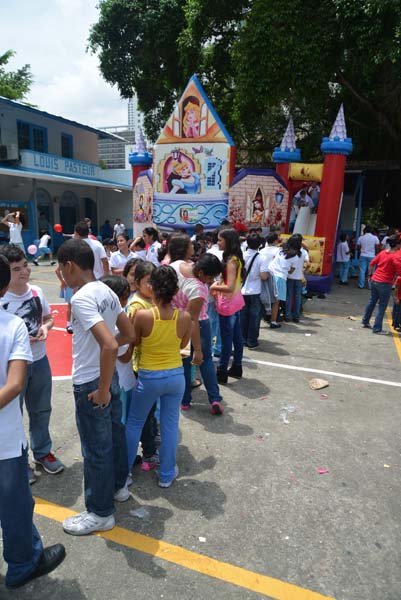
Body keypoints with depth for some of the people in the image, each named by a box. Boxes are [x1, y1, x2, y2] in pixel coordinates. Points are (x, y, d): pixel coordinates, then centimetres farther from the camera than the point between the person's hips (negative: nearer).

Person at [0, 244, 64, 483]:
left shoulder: (36, 291, -3)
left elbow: (49, 318, 10)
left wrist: (45, 327, -11)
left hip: (40, 361, 5)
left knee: (41, 409, 20)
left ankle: (42, 452, 41)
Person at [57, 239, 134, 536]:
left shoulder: (81, 298, -24)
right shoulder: (107, 291, 2)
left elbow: (109, 346, -34)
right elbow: (129, 335, 9)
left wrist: (102, 390, -23)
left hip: (90, 384, -8)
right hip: (109, 375, 9)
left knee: (96, 448, 8)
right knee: (115, 433, 24)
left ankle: (100, 513, 28)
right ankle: (119, 485, 46)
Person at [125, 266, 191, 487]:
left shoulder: (142, 315, -21)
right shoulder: (185, 317, -14)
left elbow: (135, 342, -3)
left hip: (149, 377, -2)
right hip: (176, 376, 2)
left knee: (134, 423, 21)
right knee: (170, 425, 17)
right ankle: (166, 474, 33)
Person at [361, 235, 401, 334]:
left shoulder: (382, 252, 4)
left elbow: (371, 264, 9)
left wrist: (370, 275, 19)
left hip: (374, 280, 7)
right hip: (385, 284, -7)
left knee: (372, 301, 22)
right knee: (382, 307, 4)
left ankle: (365, 322, 35)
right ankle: (377, 329, 9)